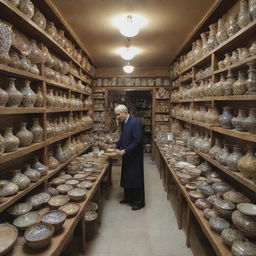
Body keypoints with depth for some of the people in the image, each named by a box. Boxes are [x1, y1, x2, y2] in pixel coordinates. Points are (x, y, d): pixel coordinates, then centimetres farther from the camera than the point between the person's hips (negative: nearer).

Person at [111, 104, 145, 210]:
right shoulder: (123, 123, 7)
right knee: (126, 177, 17)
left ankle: (139, 202, 20)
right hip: (126, 156, 8)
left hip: (134, 156, -8)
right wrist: (116, 145, 3)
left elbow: (137, 141, -24)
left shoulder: (135, 122, -20)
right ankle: (128, 198, 35)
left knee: (136, 178, 4)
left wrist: (125, 150, -24)